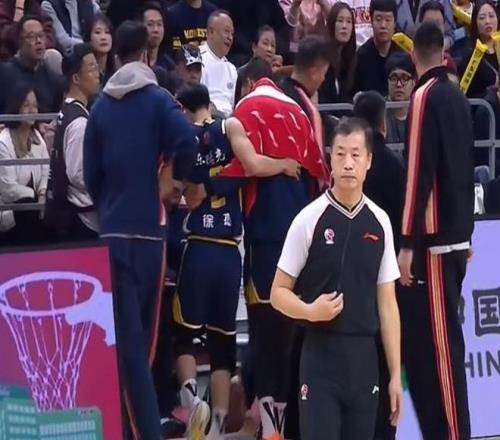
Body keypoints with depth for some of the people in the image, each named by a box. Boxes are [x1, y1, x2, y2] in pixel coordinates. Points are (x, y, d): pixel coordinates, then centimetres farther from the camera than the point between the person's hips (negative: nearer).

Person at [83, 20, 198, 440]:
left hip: (112, 229, 2)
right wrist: (176, 177, -1)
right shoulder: (158, 99, -3)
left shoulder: (100, 106, 7)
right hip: (148, 226, -2)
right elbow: (186, 140, -20)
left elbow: (90, 172, 8)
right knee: (145, 333, 11)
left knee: (127, 335, -1)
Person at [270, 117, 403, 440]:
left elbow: (387, 302, 10)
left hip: (364, 356, 4)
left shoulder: (380, 222, 7)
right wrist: (310, 311, -20)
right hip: (321, 355, -4)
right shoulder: (310, 219, -4)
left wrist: (396, 373, 8)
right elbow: (279, 293, 1)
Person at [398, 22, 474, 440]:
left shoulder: (425, 97, -11)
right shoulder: (458, 97, 11)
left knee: (437, 342, -6)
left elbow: (419, 172, -16)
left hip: (434, 240, -8)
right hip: (456, 235, 8)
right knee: (433, 339, 12)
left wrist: (408, 243, -16)